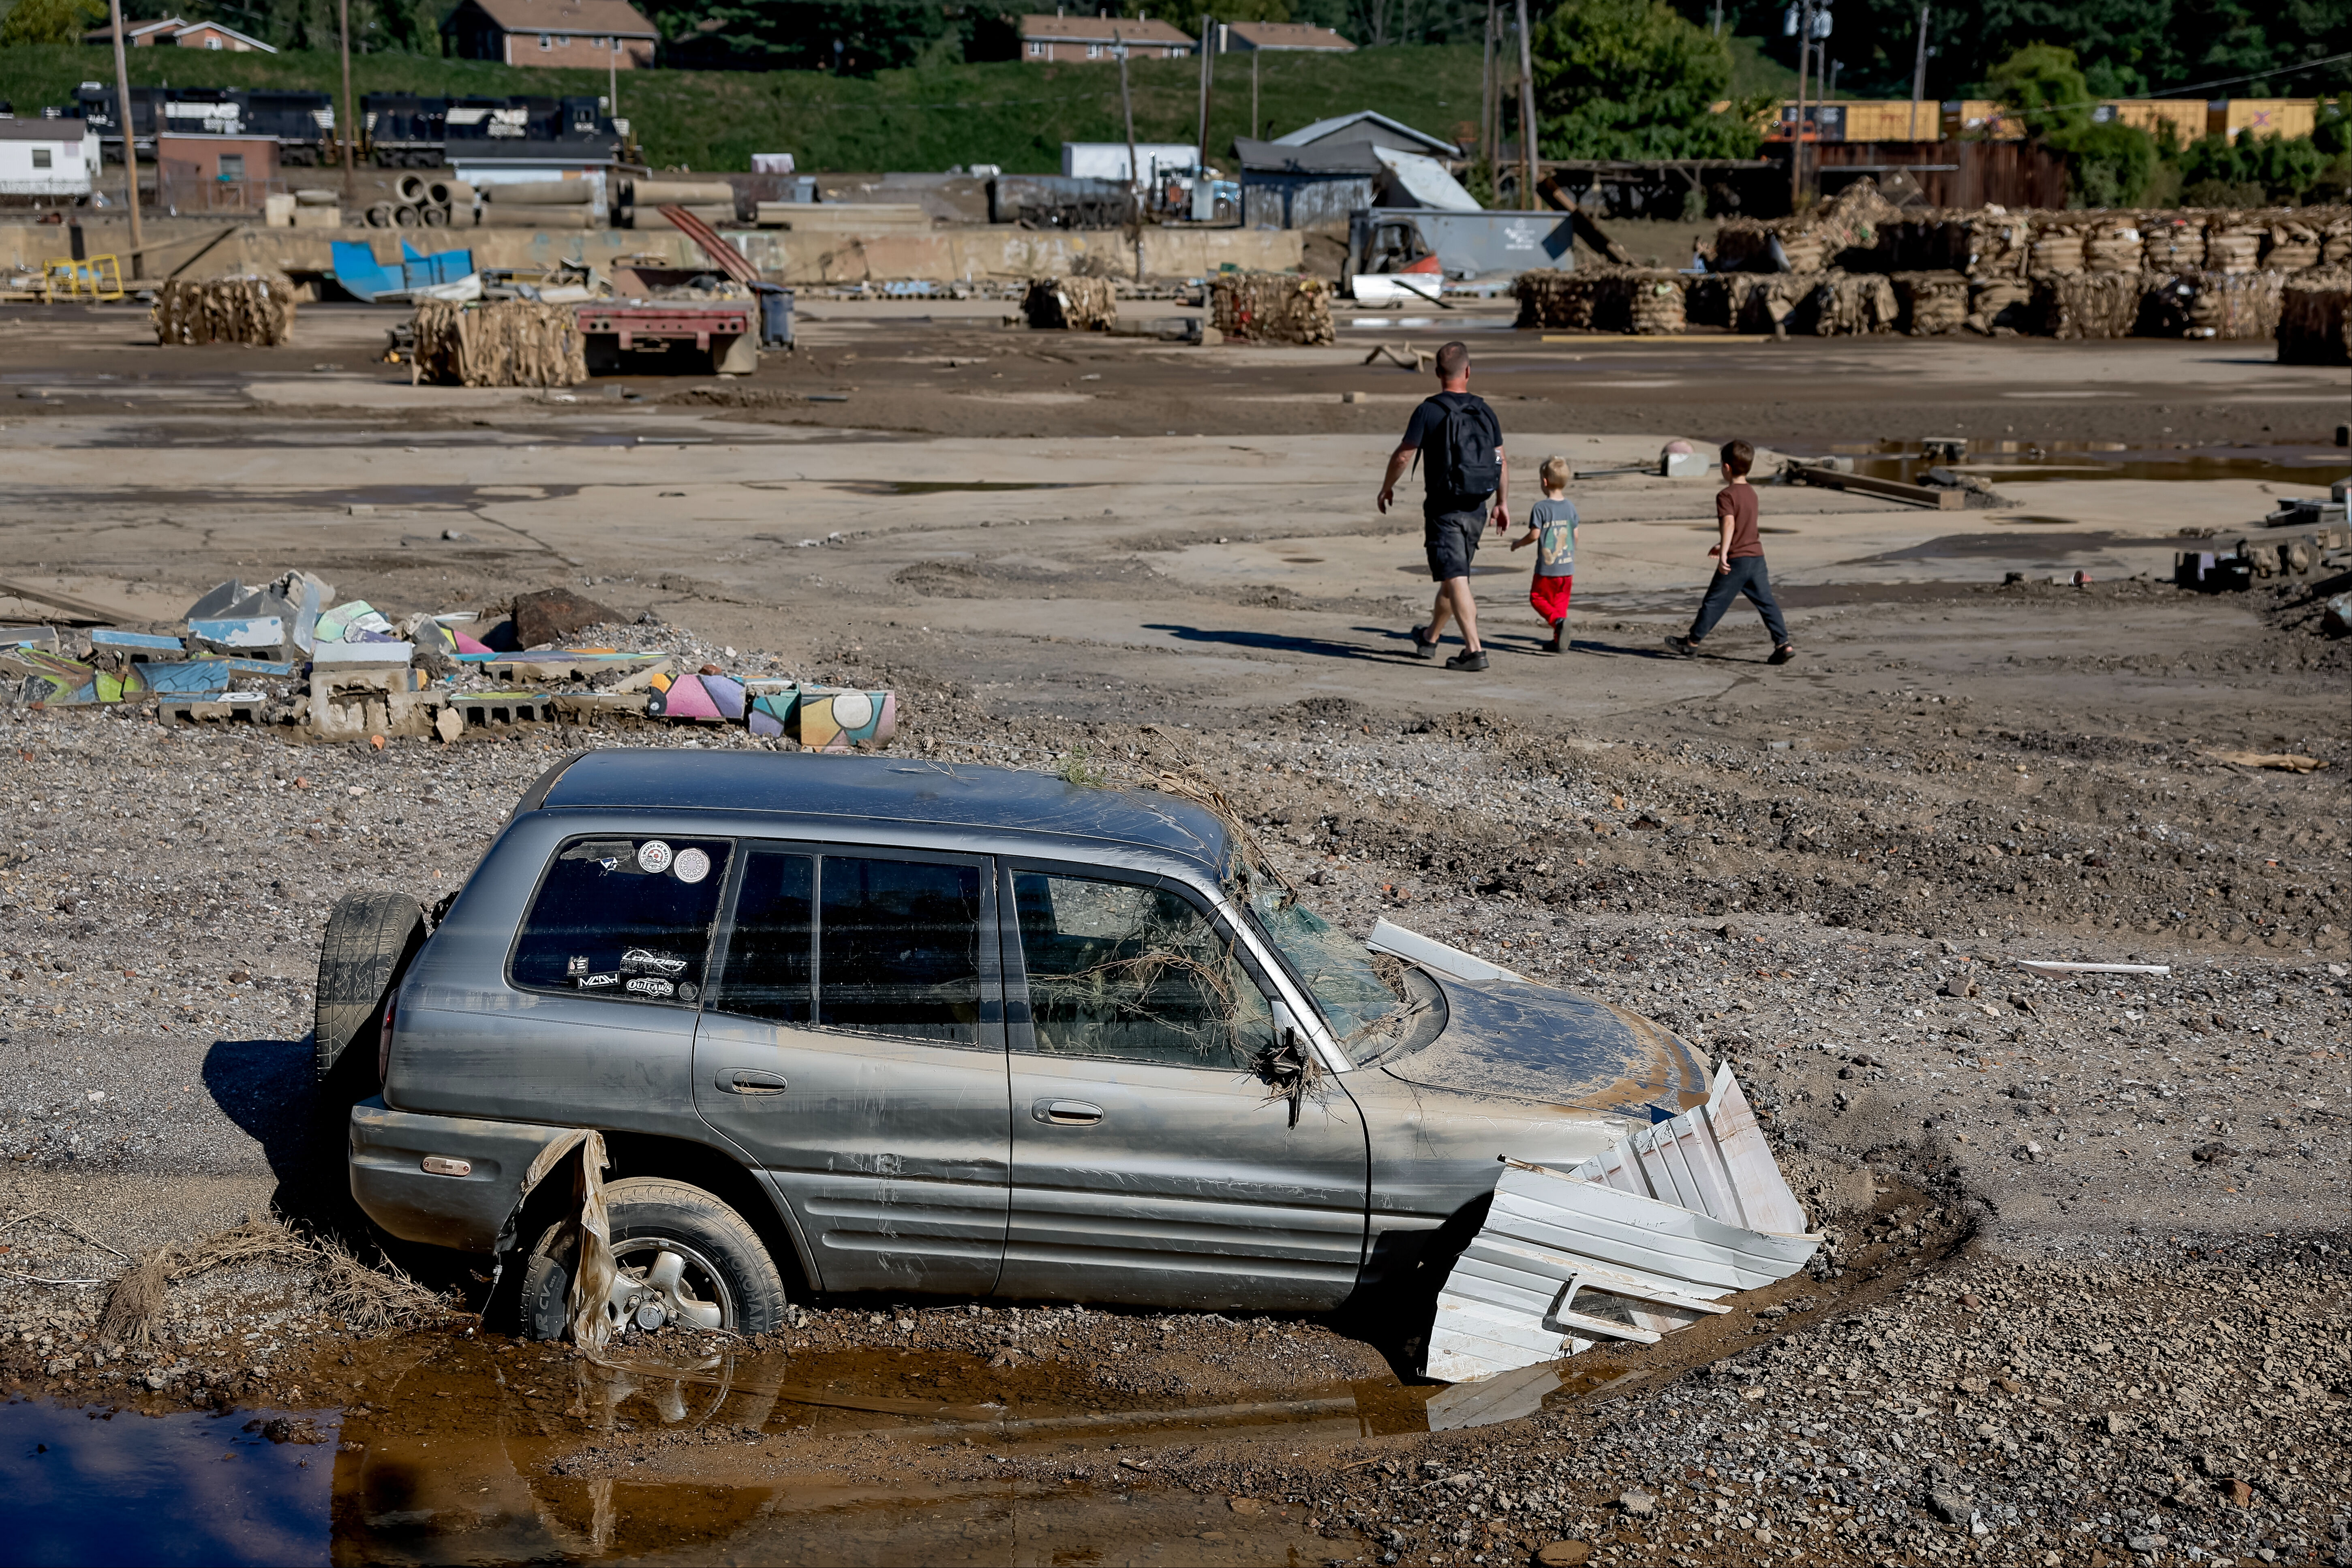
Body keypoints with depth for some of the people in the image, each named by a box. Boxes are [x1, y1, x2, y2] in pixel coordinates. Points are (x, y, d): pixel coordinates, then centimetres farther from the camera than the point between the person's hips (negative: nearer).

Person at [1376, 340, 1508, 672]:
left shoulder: (1429, 410, -11)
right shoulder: (1484, 412, 3)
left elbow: (1403, 456, -9)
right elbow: (1501, 461, 6)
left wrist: (1387, 488, 7)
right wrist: (1502, 503, 16)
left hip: (1444, 509, -6)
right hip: (1477, 510, 6)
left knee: (1456, 580, -9)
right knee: (1452, 575, 19)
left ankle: (1474, 649, -19)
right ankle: (1430, 638, 37)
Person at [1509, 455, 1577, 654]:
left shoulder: (1541, 508, -13)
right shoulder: (1570, 507, 5)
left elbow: (1534, 535, -16)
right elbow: (1575, 536, 11)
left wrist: (1518, 543, 3)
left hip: (1547, 569, -5)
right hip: (1567, 568, 5)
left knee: (1537, 598, 9)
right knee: (1561, 602, 13)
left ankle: (1558, 621, -18)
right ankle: (1559, 643, 11)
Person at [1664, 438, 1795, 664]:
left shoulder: (1726, 495, -12)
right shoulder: (1751, 492, 15)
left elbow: (1729, 523, -27)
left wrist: (1724, 554, -33)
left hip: (1737, 560, -7)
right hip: (1757, 557, 7)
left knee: (1715, 602, 4)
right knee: (1766, 602, 6)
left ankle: (1692, 642, 15)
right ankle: (1783, 644, -3)